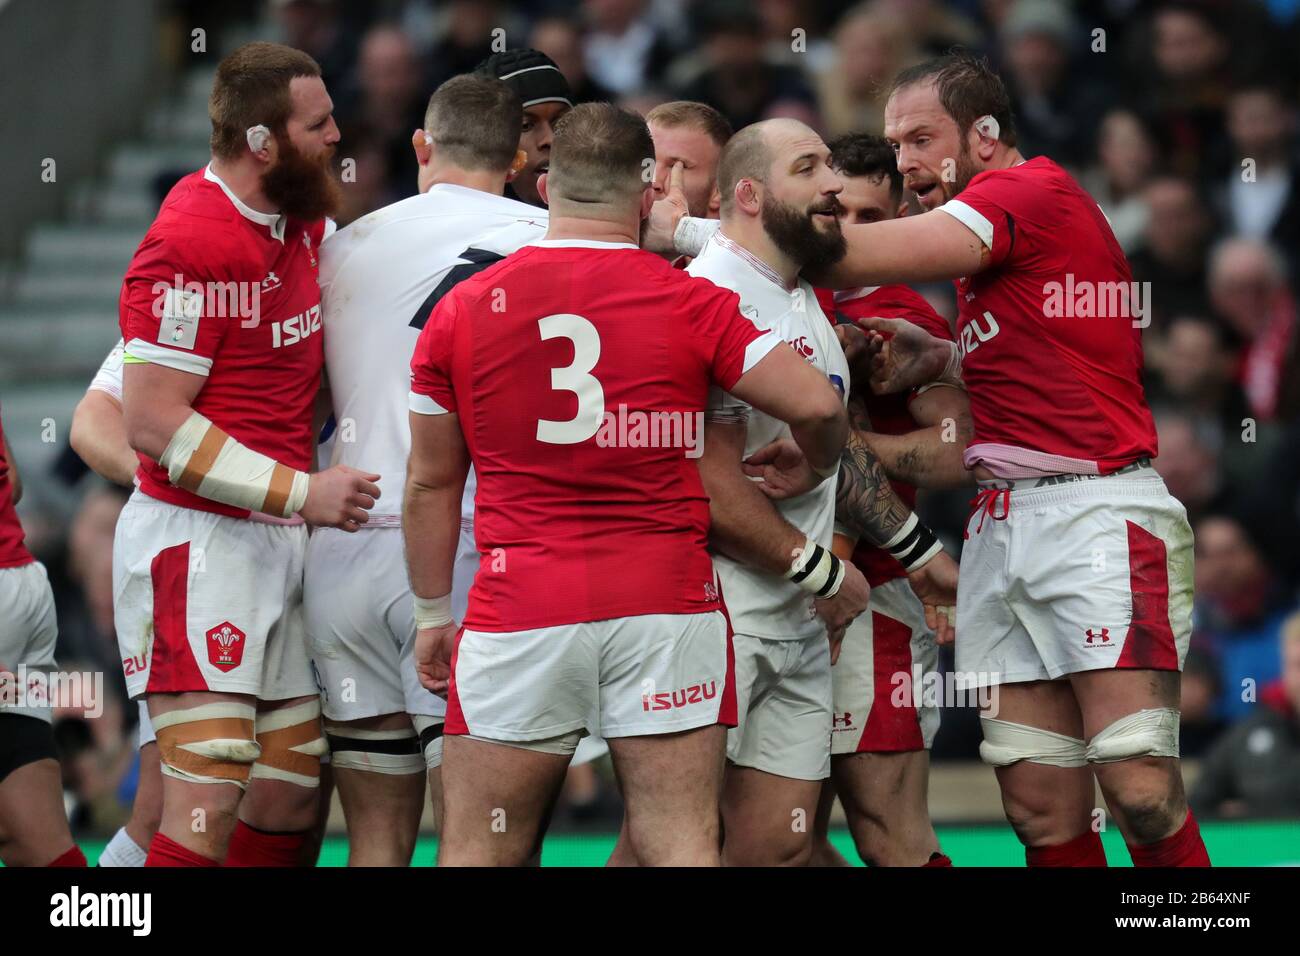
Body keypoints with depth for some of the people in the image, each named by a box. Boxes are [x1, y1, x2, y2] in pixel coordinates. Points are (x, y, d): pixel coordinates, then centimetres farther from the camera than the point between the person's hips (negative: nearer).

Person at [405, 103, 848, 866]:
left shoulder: (459, 312, 4)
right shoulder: (692, 304, -2)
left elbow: (431, 485, 10)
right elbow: (816, 405, -7)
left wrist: (433, 614, 20)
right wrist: (816, 470, 16)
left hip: (518, 613, 1)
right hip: (667, 608, 0)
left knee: (478, 852, 6)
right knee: (682, 846, 0)